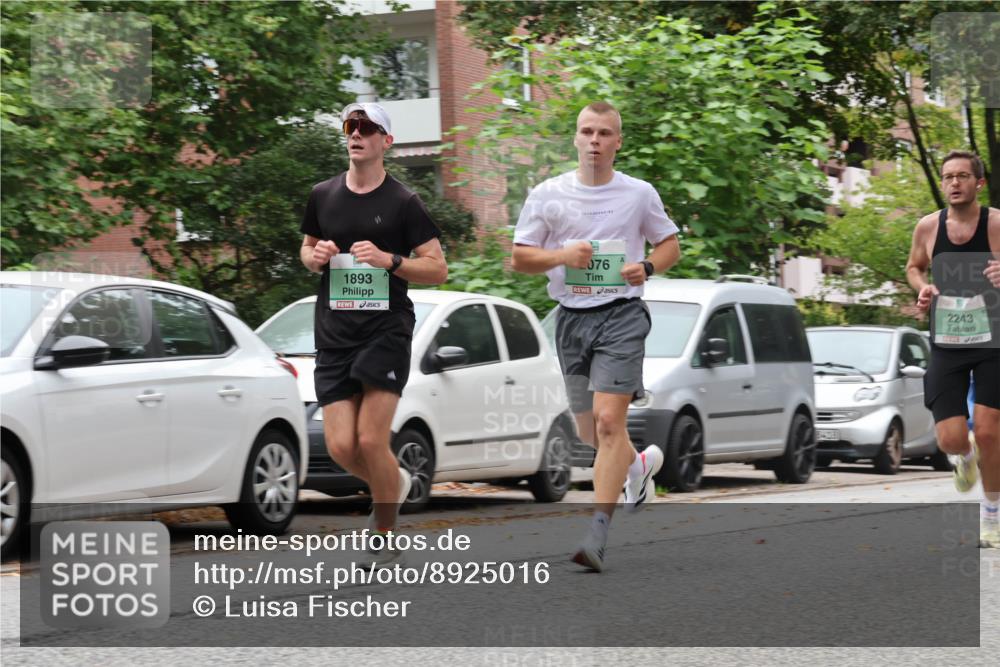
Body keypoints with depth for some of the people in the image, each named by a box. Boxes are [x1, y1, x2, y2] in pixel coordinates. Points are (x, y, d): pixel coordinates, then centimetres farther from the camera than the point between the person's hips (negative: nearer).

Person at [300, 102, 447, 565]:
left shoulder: (402, 203, -1)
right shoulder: (323, 196, 10)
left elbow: (437, 269, -1)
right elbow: (307, 247, 25)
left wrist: (388, 259, -16)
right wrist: (315, 256, 1)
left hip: (386, 330, -4)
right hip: (334, 334, 4)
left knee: (371, 440, -12)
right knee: (340, 447, -5)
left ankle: (386, 539, 6)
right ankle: (393, 484, 27)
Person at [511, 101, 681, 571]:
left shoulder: (640, 194, 3)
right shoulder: (547, 195, 5)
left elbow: (669, 244, 15)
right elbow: (519, 257, 7)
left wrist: (647, 268, -7)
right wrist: (562, 256, -12)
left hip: (622, 315, -3)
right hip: (572, 317, 3)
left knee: (609, 421, -17)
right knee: (590, 432, 13)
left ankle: (597, 533, -19)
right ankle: (641, 464, 46)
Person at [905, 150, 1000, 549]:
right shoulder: (928, 227, -2)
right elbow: (913, 267, 17)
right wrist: (922, 289, -5)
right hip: (947, 343, 2)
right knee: (951, 439, -7)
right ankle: (965, 455, 33)